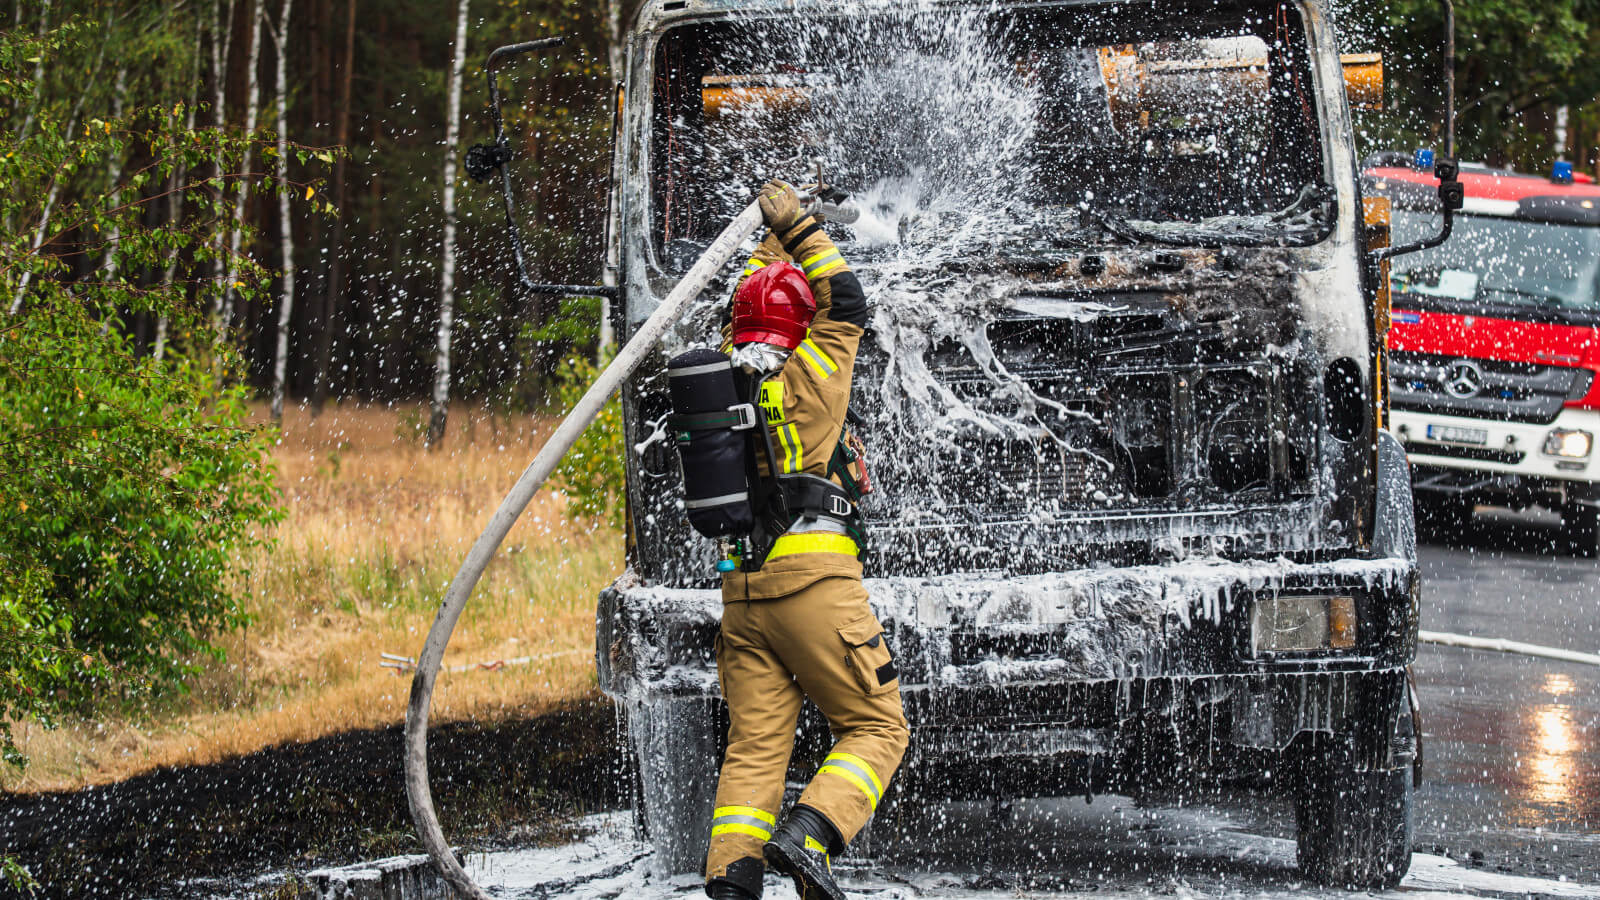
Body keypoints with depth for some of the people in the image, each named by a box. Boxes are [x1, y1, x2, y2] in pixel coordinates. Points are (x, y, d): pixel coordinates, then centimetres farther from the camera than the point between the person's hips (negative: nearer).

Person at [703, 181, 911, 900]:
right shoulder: (807, 376, -3)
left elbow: (749, 317, 33)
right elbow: (846, 305, 12)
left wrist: (774, 243, 43)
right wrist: (798, 229, 19)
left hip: (743, 588, 6)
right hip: (815, 576, -6)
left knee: (754, 746, 3)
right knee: (877, 726, 1)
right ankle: (807, 836, -21)